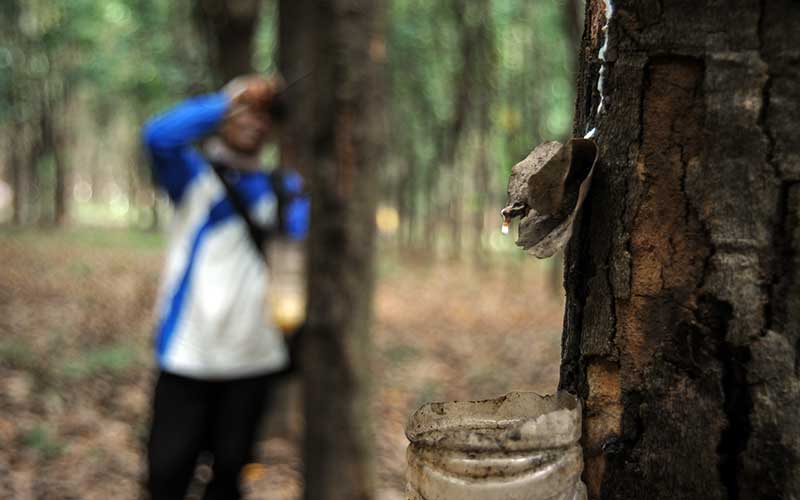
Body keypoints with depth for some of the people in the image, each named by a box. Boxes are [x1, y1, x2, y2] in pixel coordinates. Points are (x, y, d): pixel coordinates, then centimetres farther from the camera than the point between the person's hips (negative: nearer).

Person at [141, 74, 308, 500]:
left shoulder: (283, 189, 10)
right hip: (190, 353, -3)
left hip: (254, 355, 3)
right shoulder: (196, 176, 0)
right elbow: (160, 135, -20)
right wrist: (234, 98, -20)